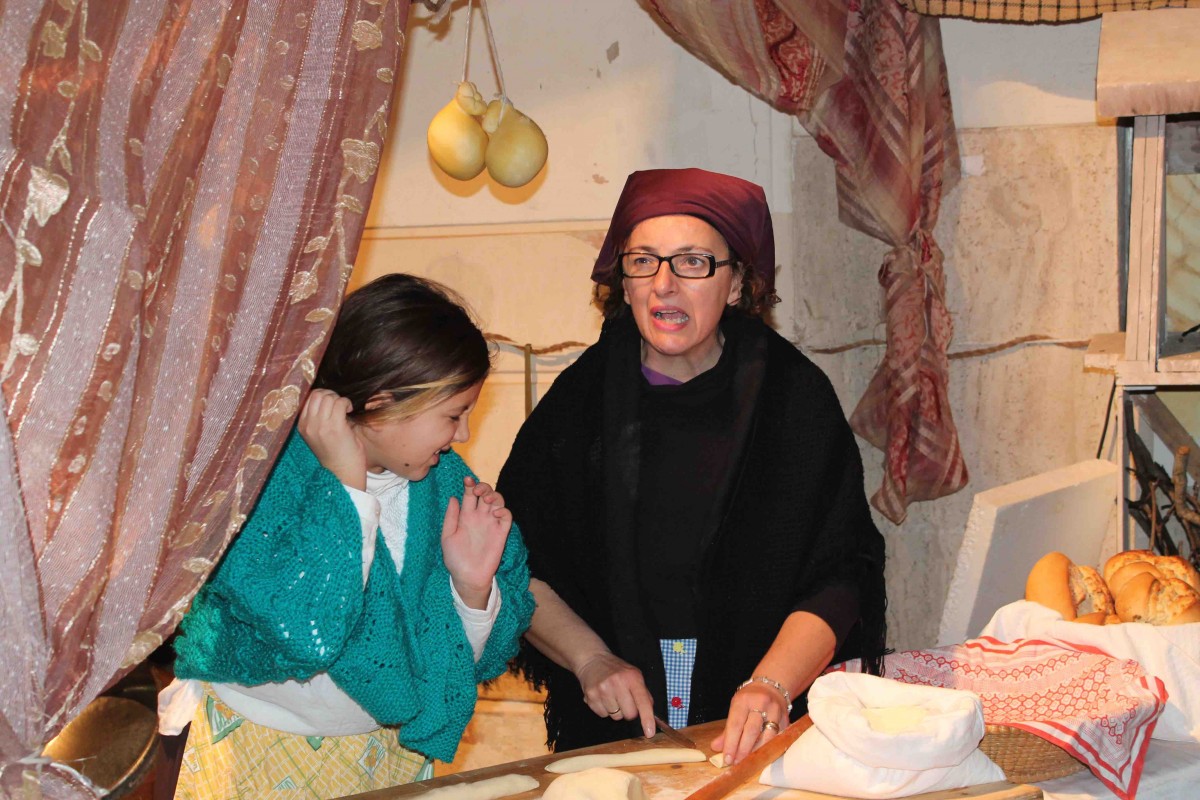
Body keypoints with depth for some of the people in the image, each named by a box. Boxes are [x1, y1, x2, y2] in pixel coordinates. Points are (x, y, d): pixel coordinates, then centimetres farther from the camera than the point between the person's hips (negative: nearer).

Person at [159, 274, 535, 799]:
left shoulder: (443, 480, -4)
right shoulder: (268, 471, -19)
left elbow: (464, 660, 1)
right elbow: (304, 633, -33)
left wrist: (473, 585, -18)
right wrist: (345, 485, -28)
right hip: (256, 752, -4)